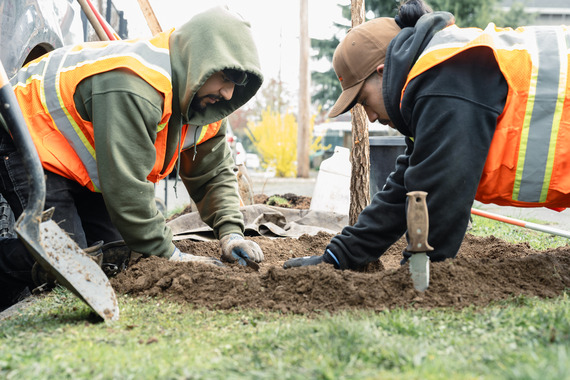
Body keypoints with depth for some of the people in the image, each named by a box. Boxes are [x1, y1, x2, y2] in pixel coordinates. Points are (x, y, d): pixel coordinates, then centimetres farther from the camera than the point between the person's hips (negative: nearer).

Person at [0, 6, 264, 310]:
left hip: (84, 165, 9)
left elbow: (215, 175, 2)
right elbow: (125, 187, -37)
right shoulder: (133, 87, -38)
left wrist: (231, 233, -14)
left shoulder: (206, 99, -7)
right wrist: (167, 253, -29)